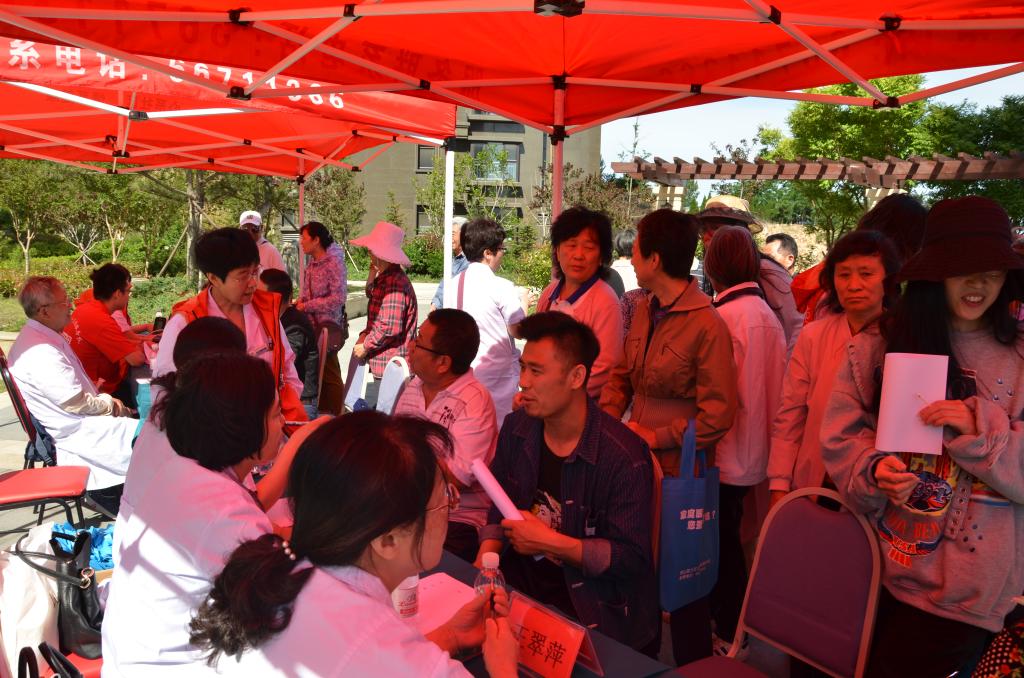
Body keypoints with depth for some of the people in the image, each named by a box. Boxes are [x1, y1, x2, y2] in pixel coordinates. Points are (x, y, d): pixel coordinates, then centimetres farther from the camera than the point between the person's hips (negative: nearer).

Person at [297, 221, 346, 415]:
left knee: (329, 373, 0)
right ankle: (322, 413, 23)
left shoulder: (334, 263, -13)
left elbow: (338, 298, -20)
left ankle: (335, 418, 10)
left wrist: (307, 306, -16)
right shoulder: (311, 264, 11)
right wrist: (300, 301, 4)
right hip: (313, 325, 8)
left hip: (328, 326, -8)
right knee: (318, 371, 13)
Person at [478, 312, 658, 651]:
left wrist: (550, 543, -20)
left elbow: (632, 557, -16)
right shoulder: (516, 428, 2)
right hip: (524, 581, 6)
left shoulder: (624, 457, -18)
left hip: (593, 606, -6)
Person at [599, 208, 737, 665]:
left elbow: (717, 414, -20)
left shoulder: (707, 325, -19)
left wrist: (656, 438, -15)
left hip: (679, 470, -7)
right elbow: (622, 375, 10)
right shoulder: (644, 309, 4)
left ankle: (693, 665, 31)